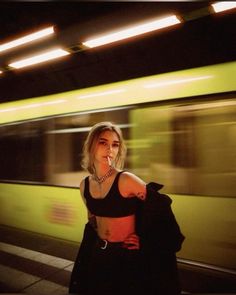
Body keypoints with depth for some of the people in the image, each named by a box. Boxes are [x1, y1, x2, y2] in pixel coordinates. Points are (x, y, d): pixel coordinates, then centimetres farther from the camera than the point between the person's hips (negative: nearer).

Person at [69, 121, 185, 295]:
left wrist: (145, 241, -11)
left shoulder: (126, 180, -22)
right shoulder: (85, 185, -3)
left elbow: (160, 208, -14)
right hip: (98, 255, 5)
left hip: (127, 257, -5)